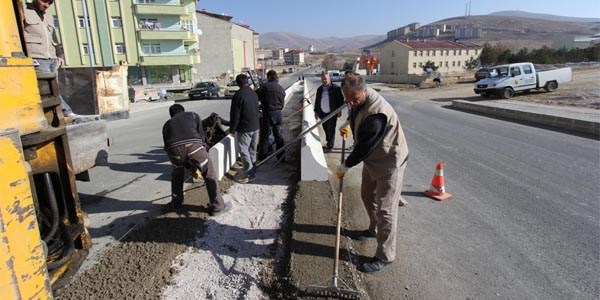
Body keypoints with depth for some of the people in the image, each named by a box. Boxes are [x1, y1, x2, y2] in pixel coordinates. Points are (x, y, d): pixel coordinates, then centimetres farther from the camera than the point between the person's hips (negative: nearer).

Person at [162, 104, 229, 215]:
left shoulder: (167, 124, 38)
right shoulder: (193, 115, 33)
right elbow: (201, 136, 23)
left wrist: (189, 166, 43)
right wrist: (196, 164, 30)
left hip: (173, 148, 3)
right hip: (193, 145, -3)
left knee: (177, 174, 33)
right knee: (209, 174, 15)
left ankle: (176, 203, 41)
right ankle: (217, 206, 20)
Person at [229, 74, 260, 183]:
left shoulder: (238, 95, -17)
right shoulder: (254, 93, 7)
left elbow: (235, 114, -16)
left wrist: (232, 129, -8)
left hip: (244, 128, -8)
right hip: (255, 126, 8)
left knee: (243, 150, -2)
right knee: (252, 149, 16)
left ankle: (248, 174, -1)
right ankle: (252, 169, 28)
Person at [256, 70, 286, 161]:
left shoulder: (265, 86, -9)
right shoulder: (282, 89, 9)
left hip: (268, 113, -5)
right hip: (278, 114, 5)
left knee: (264, 135, 6)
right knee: (279, 135, 13)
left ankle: (262, 156, 13)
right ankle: (281, 156, 19)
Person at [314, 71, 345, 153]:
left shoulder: (335, 88, -8)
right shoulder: (319, 89, 10)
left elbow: (340, 100, -8)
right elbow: (317, 101, 16)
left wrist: (339, 110, -11)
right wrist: (316, 111, 15)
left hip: (332, 113, -5)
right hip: (323, 113, 6)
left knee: (331, 130, 1)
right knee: (326, 129, 14)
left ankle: (330, 146, 9)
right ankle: (328, 142, 30)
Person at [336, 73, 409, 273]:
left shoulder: (377, 113, -34)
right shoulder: (358, 101, -4)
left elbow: (364, 146, -28)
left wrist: (345, 166, -16)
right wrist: (348, 124, 10)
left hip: (390, 162, -10)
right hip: (372, 159, 10)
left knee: (385, 209, -5)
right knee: (367, 196, 23)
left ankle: (385, 256, 7)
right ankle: (374, 229, 47)